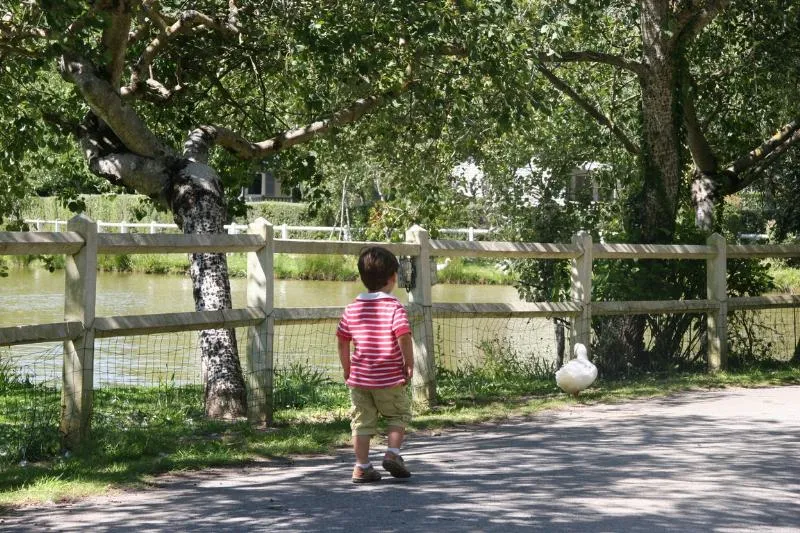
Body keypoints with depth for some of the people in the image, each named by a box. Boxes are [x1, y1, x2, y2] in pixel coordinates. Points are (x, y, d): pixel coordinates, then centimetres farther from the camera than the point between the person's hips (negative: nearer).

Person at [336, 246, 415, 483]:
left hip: (359, 377, 4)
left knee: (362, 421, 10)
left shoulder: (352, 308, 5)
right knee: (398, 415, 15)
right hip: (390, 379, -4)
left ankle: (362, 467, 11)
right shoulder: (394, 307, -10)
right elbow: (404, 337, -21)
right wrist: (409, 365, -9)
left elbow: (342, 342, 9)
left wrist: (347, 370, 18)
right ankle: (392, 453, 1)